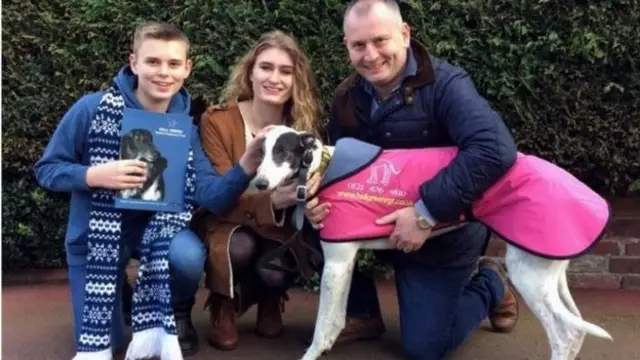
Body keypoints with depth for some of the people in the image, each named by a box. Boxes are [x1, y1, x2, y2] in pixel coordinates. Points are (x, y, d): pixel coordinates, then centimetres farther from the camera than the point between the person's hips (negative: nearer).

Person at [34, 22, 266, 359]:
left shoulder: (184, 126, -11)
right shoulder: (92, 108, -17)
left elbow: (212, 197, -20)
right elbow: (46, 169, -10)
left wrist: (247, 164, -39)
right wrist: (95, 175, -30)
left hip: (153, 224, 1)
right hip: (93, 233, -1)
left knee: (189, 255, -33)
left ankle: (177, 314, 3)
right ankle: (118, 293, 35)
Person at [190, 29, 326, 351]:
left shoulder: (306, 124, -8)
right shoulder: (218, 120, -16)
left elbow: (315, 180, -5)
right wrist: (274, 200, -42)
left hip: (281, 228, 2)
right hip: (228, 222, -2)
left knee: (274, 271, -30)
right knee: (240, 248, -35)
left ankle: (270, 299, 11)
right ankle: (224, 306, 1)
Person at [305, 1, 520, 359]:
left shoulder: (445, 83, -24)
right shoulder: (347, 97, -4)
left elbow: (495, 151, -39)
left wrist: (426, 212, -39)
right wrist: (317, 198, -22)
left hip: (444, 233, -5)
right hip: (379, 222, 5)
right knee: (321, 225, -18)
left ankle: (490, 285, 28)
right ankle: (363, 314, 8)